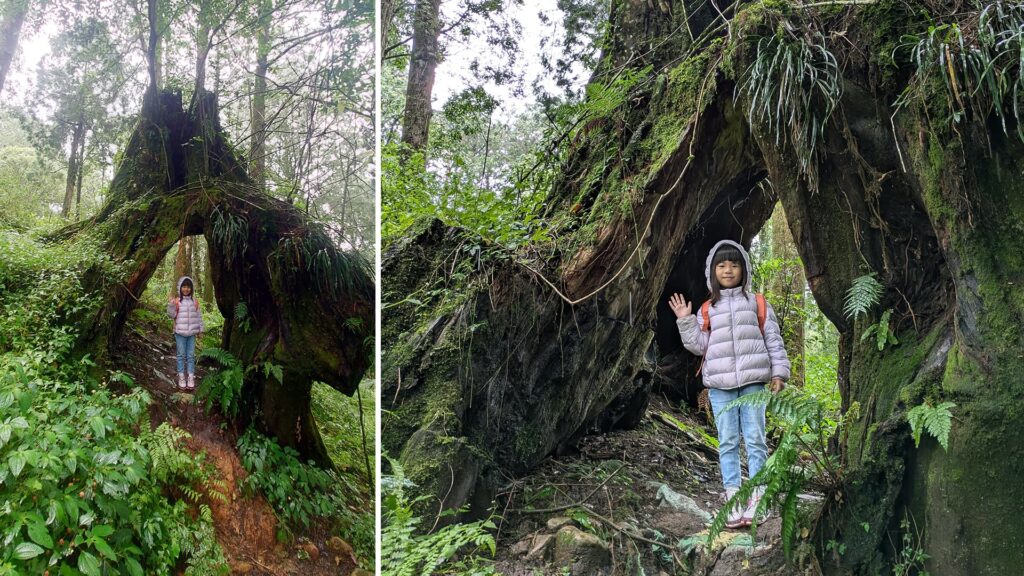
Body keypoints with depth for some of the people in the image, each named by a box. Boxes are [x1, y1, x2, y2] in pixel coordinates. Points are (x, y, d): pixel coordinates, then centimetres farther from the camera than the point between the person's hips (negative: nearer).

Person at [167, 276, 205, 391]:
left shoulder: (195, 300, 3)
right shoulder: (176, 300, -4)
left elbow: (198, 316, 8)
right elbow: (172, 315, -6)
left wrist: (201, 330, 8)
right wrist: (170, 304, -22)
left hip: (192, 332, 2)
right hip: (180, 332, -2)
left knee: (191, 355, 5)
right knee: (181, 355, 5)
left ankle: (191, 378, 10)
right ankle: (181, 377, 11)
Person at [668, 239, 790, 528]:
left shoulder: (758, 303, 8)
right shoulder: (707, 309, 11)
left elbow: (773, 340, 8)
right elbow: (698, 345, 8)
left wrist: (779, 372, 1)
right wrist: (685, 321, -3)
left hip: (752, 379, -1)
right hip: (719, 384, 2)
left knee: (755, 439, -1)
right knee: (727, 442, 3)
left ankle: (757, 499, 2)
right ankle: (733, 500, 6)